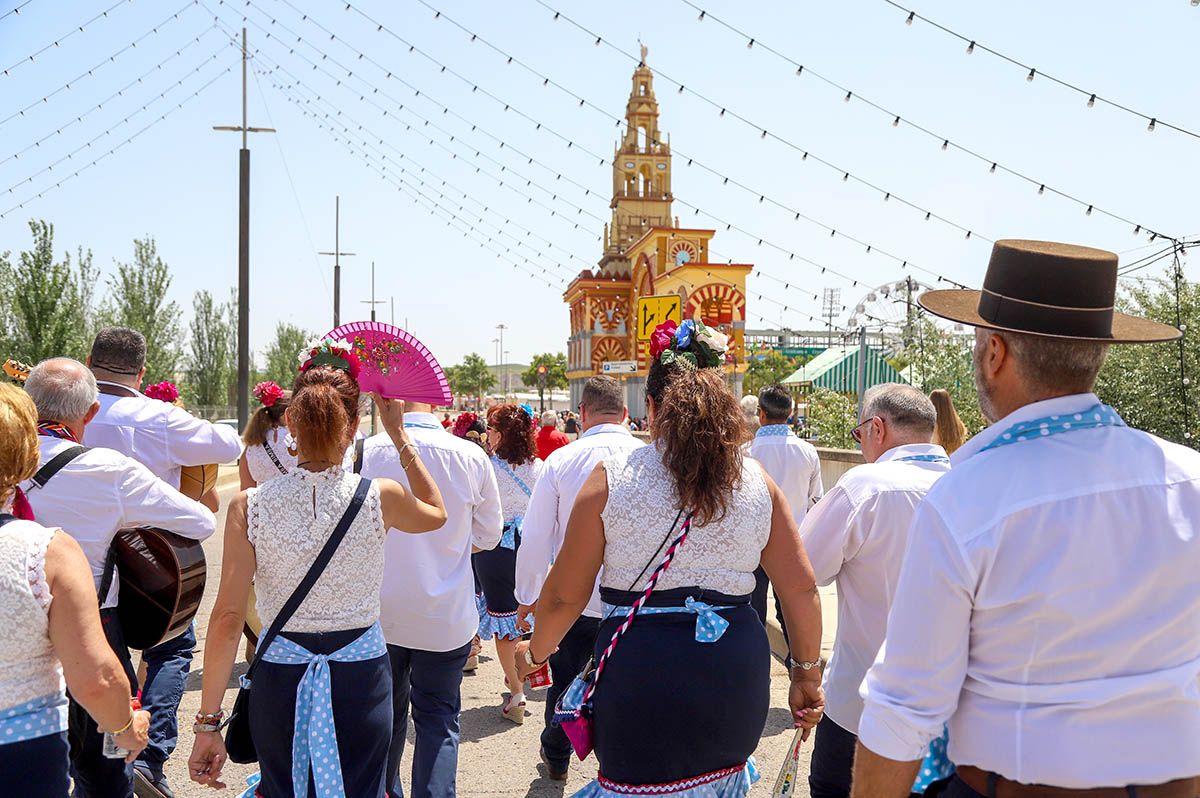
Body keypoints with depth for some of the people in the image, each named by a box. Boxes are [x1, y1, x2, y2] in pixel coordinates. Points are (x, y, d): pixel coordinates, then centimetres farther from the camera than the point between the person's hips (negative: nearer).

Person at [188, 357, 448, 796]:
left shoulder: (249, 506, -11)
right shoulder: (380, 498, -12)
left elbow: (228, 618, -11)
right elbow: (437, 513, 11)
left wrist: (208, 723, -4)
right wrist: (399, 435, 13)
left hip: (279, 679, 1)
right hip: (360, 677, -1)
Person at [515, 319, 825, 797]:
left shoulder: (612, 477, -6)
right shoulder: (757, 483, 2)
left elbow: (565, 594, -2)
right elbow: (802, 588, 4)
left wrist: (536, 651, 17)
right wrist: (807, 673, 18)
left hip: (640, 666, -3)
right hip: (737, 668, 4)